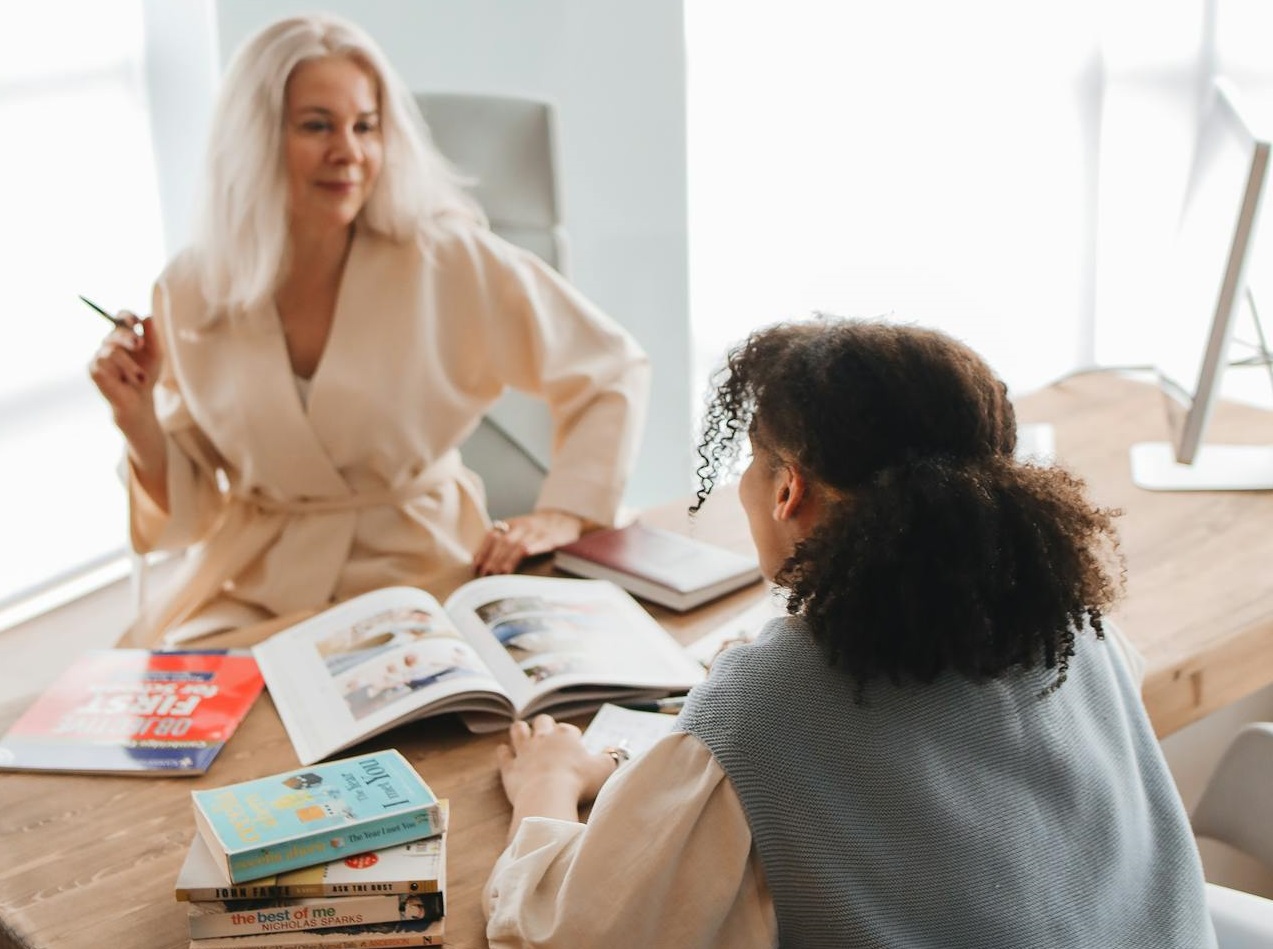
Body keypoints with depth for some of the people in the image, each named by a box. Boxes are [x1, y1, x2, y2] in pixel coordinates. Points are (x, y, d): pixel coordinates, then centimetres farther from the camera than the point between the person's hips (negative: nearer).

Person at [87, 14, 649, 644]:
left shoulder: (443, 260, -11)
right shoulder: (191, 295, -2)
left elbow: (613, 374, -2)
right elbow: (192, 514, 4)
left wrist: (561, 515, -13)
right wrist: (137, 419, -13)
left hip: (421, 573, -2)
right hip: (252, 591, 2)